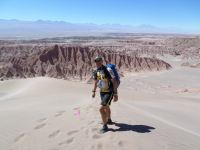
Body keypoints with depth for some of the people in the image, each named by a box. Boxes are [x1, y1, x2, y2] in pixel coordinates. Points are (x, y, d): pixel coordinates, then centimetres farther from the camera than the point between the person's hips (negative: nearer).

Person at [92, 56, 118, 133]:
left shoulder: (107, 70, -23)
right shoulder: (96, 72, -1)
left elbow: (114, 82, -24)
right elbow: (96, 81, 17)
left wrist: (115, 94, -26)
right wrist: (94, 91, 17)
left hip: (109, 92, -8)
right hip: (102, 92, 8)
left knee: (101, 109, -15)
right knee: (106, 107, 26)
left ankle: (105, 126, 2)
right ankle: (109, 120, 50)